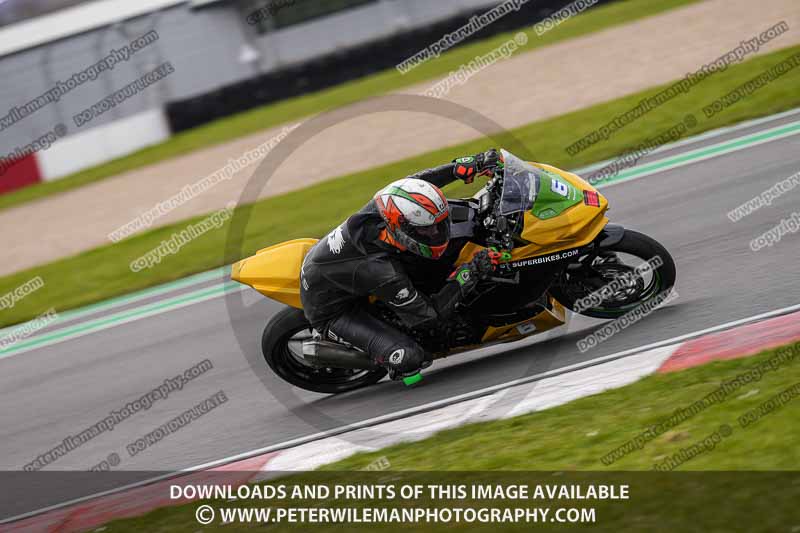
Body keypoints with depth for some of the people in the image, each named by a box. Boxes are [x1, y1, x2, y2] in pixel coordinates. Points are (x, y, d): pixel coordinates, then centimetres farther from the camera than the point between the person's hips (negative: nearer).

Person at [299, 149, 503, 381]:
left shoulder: (379, 207, -25)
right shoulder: (384, 273, -41)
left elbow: (416, 181, -3)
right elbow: (427, 315, -28)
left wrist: (464, 166, -11)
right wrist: (469, 274, -33)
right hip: (331, 311, -8)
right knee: (410, 357, -25)